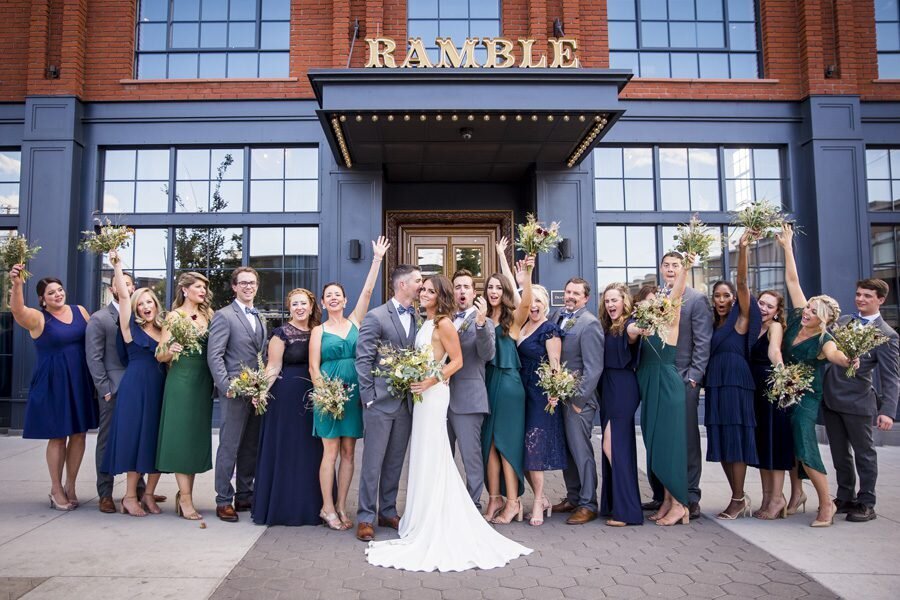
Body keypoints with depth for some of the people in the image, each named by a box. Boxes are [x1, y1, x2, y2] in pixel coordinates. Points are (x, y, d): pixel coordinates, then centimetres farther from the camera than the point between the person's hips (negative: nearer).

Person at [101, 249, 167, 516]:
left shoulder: (164, 330, 14)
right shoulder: (131, 327, 2)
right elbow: (123, 295, -6)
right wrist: (117, 265, -7)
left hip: (161, 388, 5)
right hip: (136, 387, -4)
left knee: (157, 439, 5)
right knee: (136, 436, -3)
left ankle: (148, 494, 16)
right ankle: (130, 496, 9)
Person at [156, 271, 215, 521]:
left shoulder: (207, 315, 12)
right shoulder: (174, 316, -1)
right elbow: (160, 355, -4)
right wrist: (171, 351, -24)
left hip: (204, 381, 5)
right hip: (181, 381, -5)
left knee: (197, 436, 8)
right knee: (181, 436, -2)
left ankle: (184, 493, 19)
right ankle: (186, 499, 3)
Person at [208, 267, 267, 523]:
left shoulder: (260, 319, 17)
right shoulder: (224, 316, -4)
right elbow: (214, 355, -11)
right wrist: (227, 386, -18)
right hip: (235, 393, -7)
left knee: (251, 448, 12)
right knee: (229, 447, -1)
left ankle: (244, 496, 22)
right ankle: (224, 501, 9)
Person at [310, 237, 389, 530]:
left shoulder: (355, 321, 10)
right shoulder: (319, 331, 4)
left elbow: (367, 291, 3)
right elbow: (314, 367, -1)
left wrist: (377, 259, 0)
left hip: (354, 395, 3)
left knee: (348, 452, 6)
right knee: (331, 452, 0)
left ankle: (341, 507, 16)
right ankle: (328, 508, 11)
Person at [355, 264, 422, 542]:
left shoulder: (418, 318, 7)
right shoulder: (376, 317, -8)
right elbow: (363, 360, -9)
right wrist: (369, 398, -12)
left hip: (406, 402, 5)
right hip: (381, 402, -5)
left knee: (395, 462, 14)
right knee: (373, 462, 3)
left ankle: (388, 512, 27)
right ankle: (366, 518, 14)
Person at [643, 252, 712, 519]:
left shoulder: (697, 299, 0)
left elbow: (702, 343, -5)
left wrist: (693, 377, -11)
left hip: (683, 379, -4)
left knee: (687, 440, 1)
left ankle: (690, 499, 10)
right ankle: (660, 495, 19)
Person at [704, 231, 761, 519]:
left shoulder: (741, 318, 0)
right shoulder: (713, 323, 18)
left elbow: (743, 283, -10)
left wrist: (742, 249, -20)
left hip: (736, 382, -7)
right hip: (715, 384, 7)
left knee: (735, 439, -6)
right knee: (721, 442, 7)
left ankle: (738, 499, 2)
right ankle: (739, 497, 17)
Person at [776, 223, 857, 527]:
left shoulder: (824, 341, -18)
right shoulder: (798, 318, -4)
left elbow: (834, 354, -42)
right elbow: (792, 280, -3)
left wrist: (847, 360, -65)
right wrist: (787, 246, -2)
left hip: (806, 397, -6)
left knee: (805, 448, -12)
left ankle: (826, 503, 3)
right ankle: (797, 494, 26)